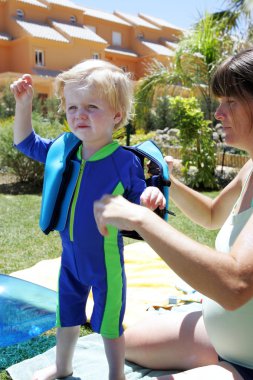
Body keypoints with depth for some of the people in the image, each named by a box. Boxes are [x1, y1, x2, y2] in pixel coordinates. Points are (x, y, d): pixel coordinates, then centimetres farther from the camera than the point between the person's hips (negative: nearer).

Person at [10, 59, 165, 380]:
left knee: (109, 323, 14)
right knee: (66, 317, 26)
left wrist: (151, 197, -34)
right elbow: (26, 142, 9)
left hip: (106, 259, -5)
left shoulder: (125, 162, -20)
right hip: (70, 256, 6)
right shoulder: (63, 149, -6)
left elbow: (138, 202, -11)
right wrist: (23, 103, -2)